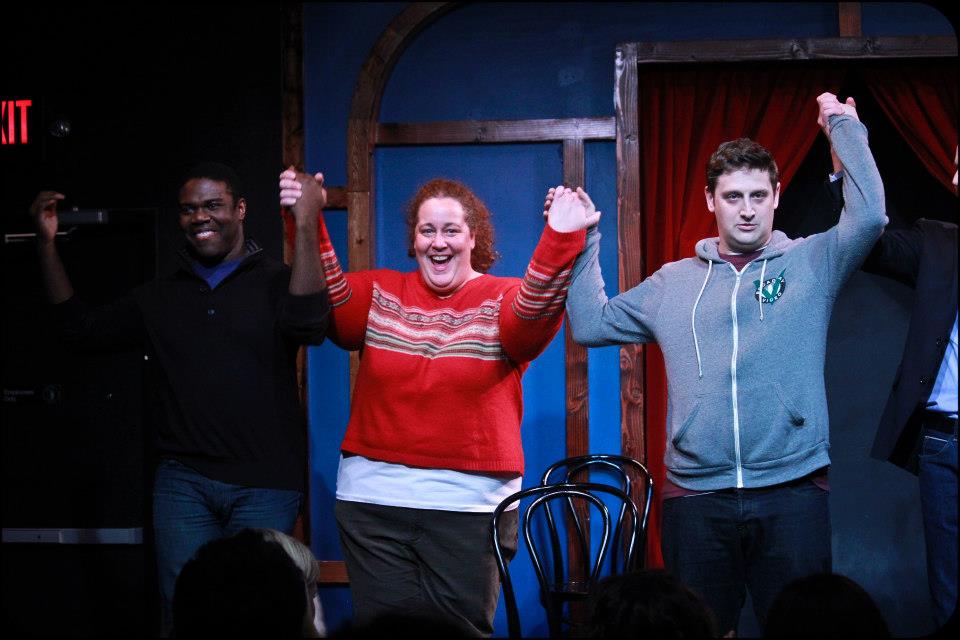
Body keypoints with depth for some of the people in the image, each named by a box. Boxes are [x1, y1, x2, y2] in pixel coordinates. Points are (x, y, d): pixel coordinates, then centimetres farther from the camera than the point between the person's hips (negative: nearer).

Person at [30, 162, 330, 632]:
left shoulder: (275, 283, 3)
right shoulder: (160, 297, 15)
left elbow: (306, 324, -18)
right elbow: (84, 328, 18)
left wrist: (306, 226, -25)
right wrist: (47, 244, 11)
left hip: (265, 485, -3)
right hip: (183, 481, 3)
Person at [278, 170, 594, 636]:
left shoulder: (503, 300, 0)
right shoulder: (380, 294, 7)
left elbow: (535, 315, -22)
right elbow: (330, 299, -11)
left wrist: (560, 240, -41)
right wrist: (308, 224, -27)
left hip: (470, 506, -2)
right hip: (372, 499, 2)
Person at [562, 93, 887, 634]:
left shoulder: (812, 264, 5)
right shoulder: (673, 283, 14)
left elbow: (869, 216, -10)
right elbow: (590, 324, 16)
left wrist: (845, 127, -5)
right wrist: (582, 244, 11)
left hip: (793, 492, -2)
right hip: (695, 496, 2)